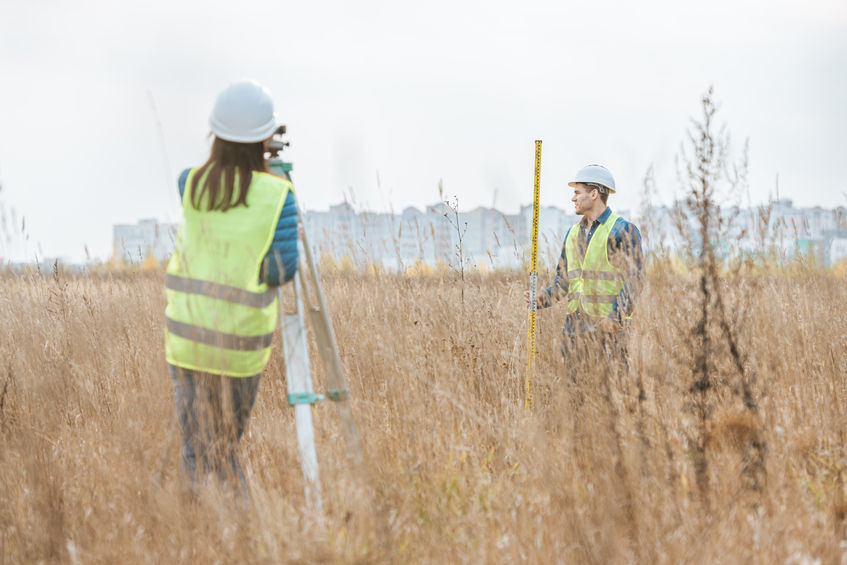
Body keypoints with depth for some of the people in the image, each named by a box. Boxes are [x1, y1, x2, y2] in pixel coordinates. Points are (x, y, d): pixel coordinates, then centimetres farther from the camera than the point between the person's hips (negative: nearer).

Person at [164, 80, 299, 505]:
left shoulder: (190, 184, -2)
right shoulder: (277, 195, -10)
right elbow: (282, 270, -9)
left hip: (186, 331, 2)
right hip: (242, 342, -1)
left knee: (196, 450, 6)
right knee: (228, 445, 13)